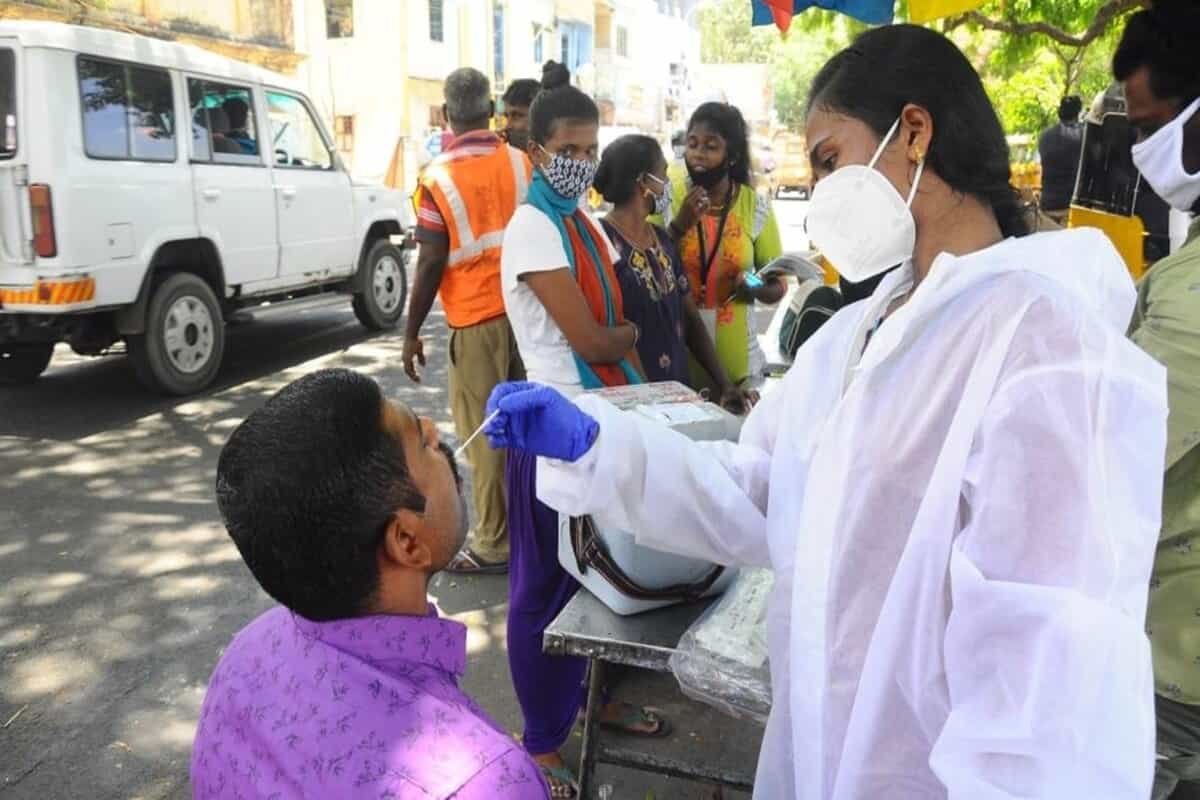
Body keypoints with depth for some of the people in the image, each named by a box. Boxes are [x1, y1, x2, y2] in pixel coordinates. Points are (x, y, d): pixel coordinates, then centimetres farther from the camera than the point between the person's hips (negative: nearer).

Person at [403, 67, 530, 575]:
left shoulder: (438, 177, -8)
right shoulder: (523, 165, 4)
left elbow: (431, 263, -9)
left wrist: (411, 332, 1)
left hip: (476, 320, -5)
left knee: (484, 433, 2)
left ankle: (493, 545, 8)